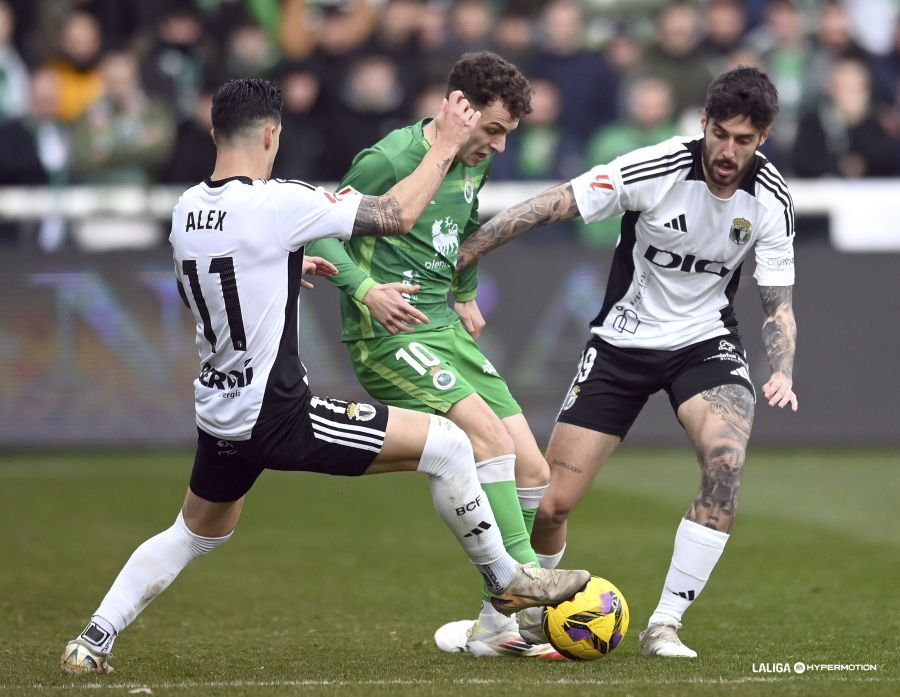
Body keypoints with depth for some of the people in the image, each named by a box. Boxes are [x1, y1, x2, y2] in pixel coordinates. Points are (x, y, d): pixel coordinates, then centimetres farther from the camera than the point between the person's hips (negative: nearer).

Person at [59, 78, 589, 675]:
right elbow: (397, 215, -13)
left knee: (195, 535, 30)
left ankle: (92, 642, 23)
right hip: (277, 416, -8)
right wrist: (446, 146, -1)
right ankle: (507, 581, 11)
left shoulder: (187, 209, 5)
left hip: (219, 417, 8)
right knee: (446, 445, 0)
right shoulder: (278, 204, -18)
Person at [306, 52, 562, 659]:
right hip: (390, 335, -9)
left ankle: (496, 626, 9)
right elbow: (319, 232, -11)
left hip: (445, 330, 9)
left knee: (534, 473, 1)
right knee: (489, 435, -27)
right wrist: (366, 289, -23)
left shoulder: (475, 162, 12)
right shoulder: (390, 159, -14)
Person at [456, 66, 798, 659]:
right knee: (551, 502, -7)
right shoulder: (653, 170, -22)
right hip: (623, 339, -1)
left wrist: (783, 373, -21)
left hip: (705, 341, 1)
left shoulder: (771, 199, -12)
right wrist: (453, 260, -20)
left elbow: (779, 302, -2)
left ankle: (664, 626, -18)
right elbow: (549, 207, -18)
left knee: (727, 460, -30)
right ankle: (528, 617, 26)